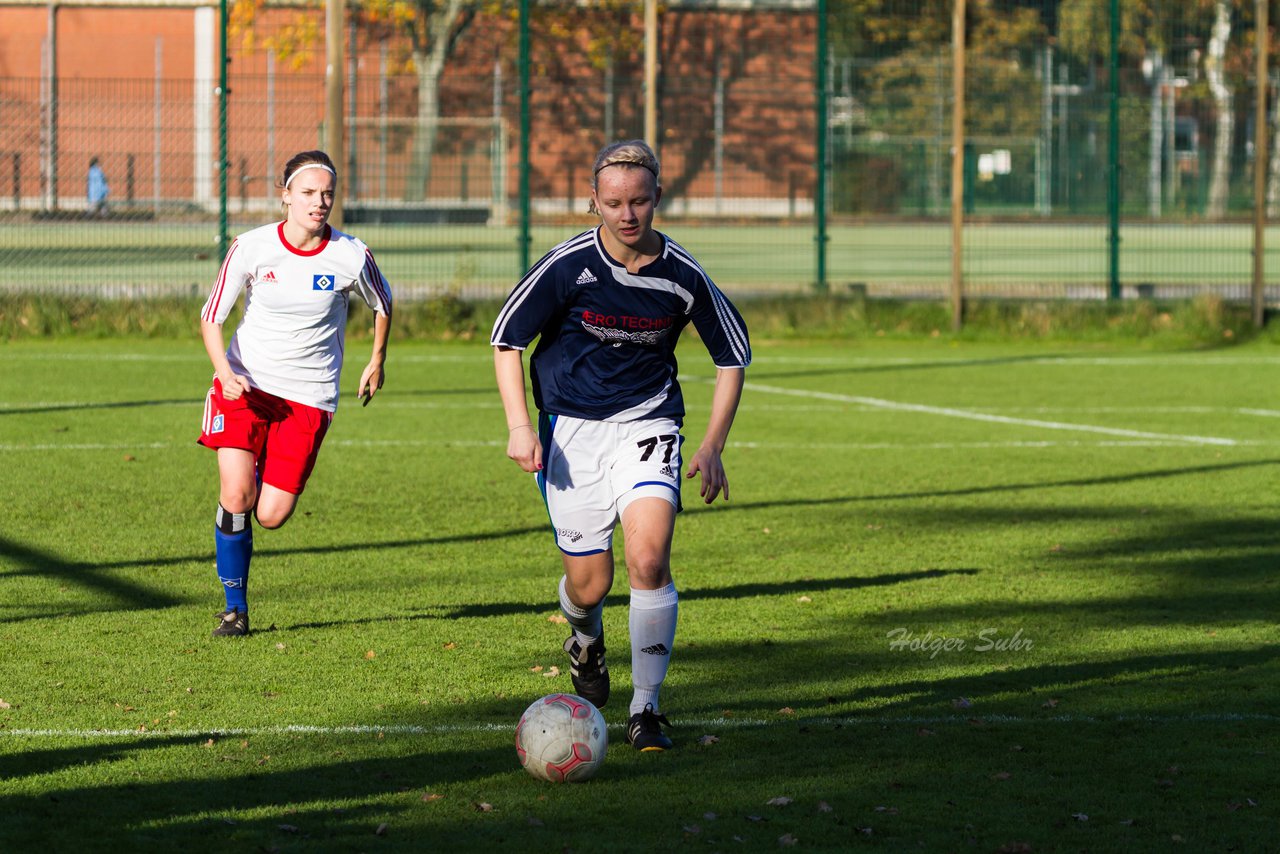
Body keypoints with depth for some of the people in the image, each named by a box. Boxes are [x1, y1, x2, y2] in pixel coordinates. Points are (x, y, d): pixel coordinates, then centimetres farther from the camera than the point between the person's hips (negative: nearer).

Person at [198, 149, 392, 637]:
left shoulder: (351, 257, -8)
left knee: (271, 515, -6)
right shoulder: (251, 247, -9)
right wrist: (225, 373, -16)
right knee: (235, 497, -15)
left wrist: (377, 363, 21)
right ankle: (235, 607, 3)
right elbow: (211, 317, -1)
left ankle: (265, 479, 33)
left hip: (309, 395, 0)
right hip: (244, 384, 0)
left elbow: (382, 304, 14)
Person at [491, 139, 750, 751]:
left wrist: (712, 448, -1)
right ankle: (586, 643, 40)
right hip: (571, 426, 0)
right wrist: (519, 425, -11)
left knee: (648, 556, -21)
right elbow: (507, 337, -1)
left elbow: (733, 356, 5)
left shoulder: (682, 276, -9)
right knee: (588, 584, 1)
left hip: (647, 423, 0)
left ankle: (646, 708, -9)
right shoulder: (569, 265, -13)